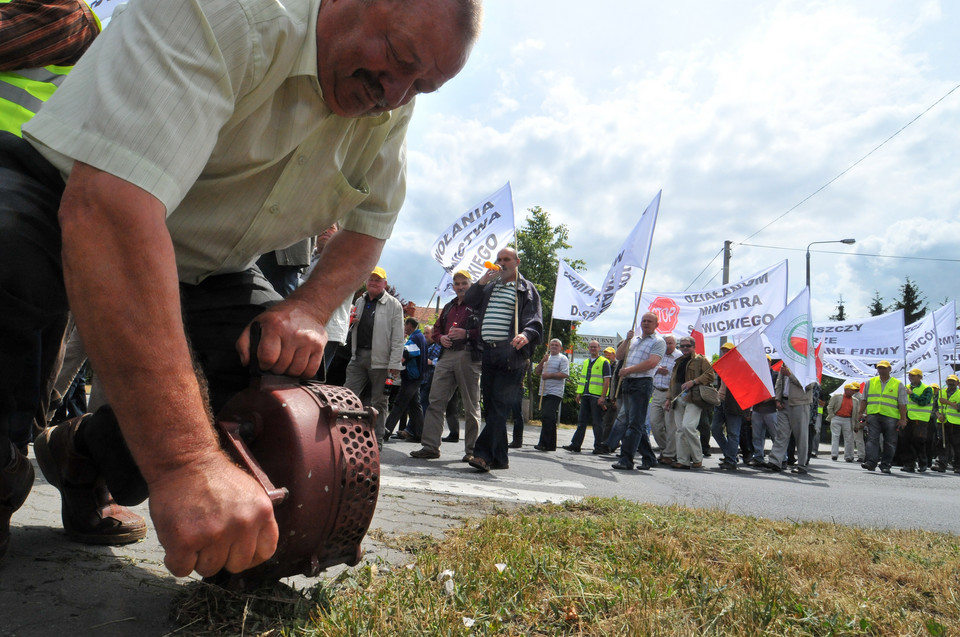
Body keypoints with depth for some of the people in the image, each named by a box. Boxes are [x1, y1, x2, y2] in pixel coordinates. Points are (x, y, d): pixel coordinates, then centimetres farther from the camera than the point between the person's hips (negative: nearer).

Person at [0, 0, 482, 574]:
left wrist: (308, 310, -20)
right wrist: (185, 461, -49)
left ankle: (87, 454, 12)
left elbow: (370, 224, 4)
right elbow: (108, 206, -42)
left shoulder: (390, 110, -5)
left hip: (204, 267, 6)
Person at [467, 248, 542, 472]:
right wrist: (482, 281, -1)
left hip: (511, 355, -6)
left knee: (499, 407, -12)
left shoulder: (526, 289, 7)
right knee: (490, 408, 7)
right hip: (488, 354, 6)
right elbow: (468, 302, 12)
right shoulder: (490, 286, 23)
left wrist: (526, 335, -25)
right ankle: (499, 458, 16)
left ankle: (484, 454, -17)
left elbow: (535, 322, -3)